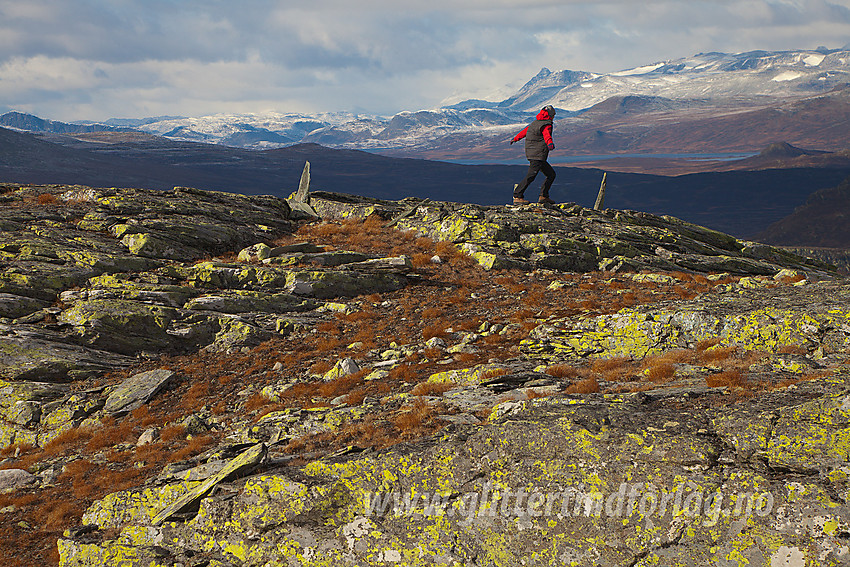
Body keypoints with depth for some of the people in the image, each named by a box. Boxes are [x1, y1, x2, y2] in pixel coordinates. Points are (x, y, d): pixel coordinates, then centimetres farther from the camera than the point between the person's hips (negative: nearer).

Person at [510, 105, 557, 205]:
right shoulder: (547, 125, -10)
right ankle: (517, 197, -17)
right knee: (531, 176, -16)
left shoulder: (534, 123, 18)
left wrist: (515, 138, 48)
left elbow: (524, 131, 32)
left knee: (551, 174, 13)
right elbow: (546, 135, -32)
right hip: (538, 155, -10)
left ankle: (543, 196, 11)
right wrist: (550, 144, -52)